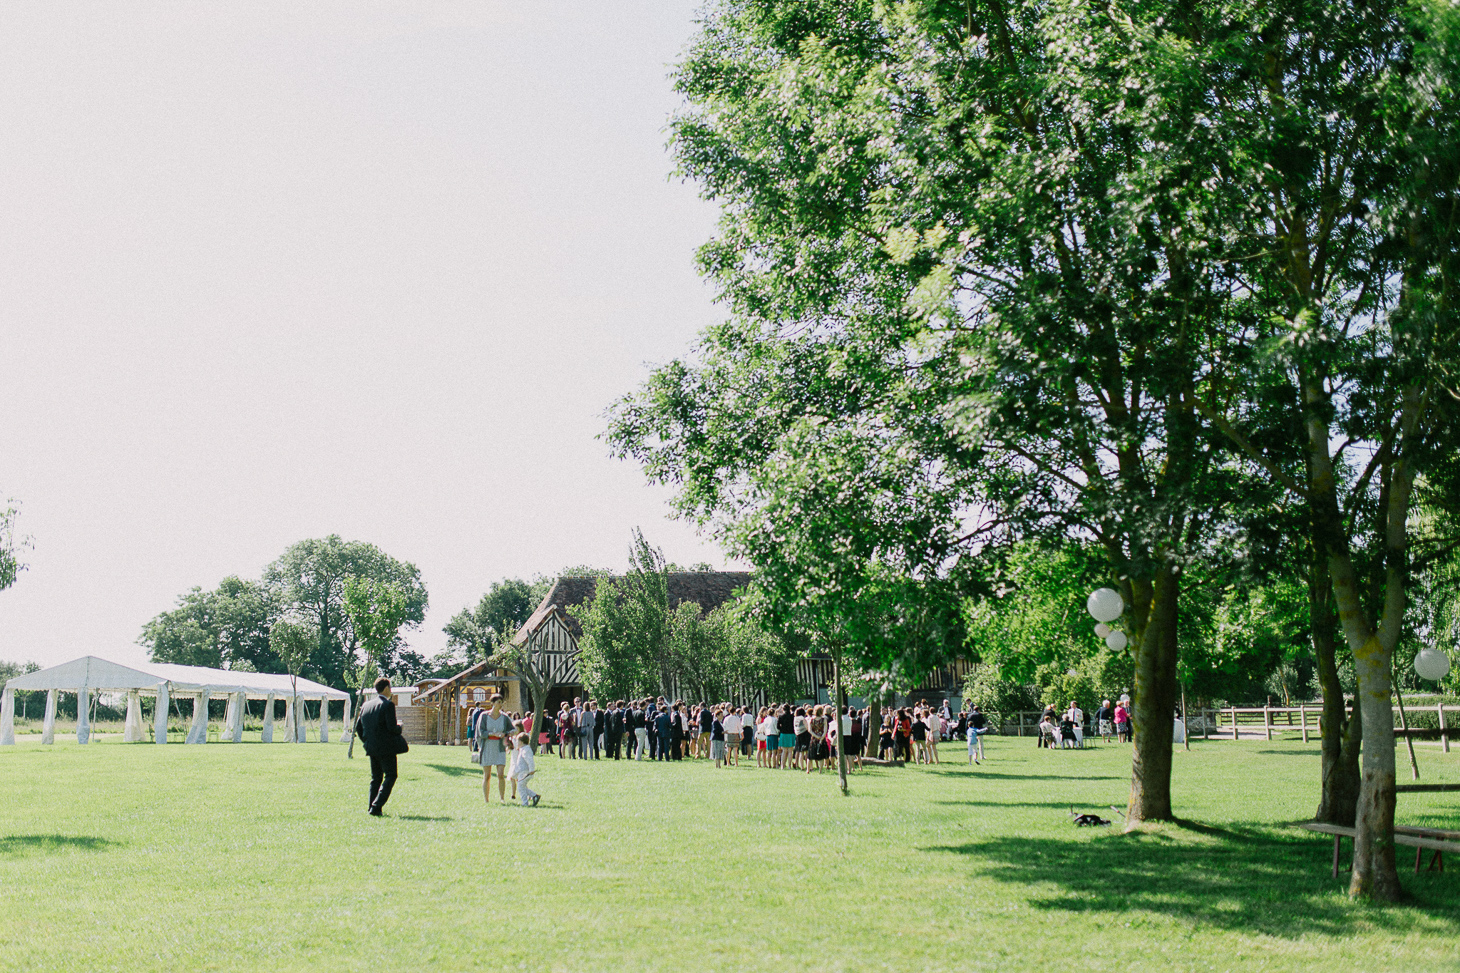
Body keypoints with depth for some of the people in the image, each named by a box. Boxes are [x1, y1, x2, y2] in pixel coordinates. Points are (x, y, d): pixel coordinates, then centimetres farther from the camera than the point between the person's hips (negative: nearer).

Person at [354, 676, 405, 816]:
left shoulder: (366, 705, 9)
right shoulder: (388, 705, -12)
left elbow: (358, 727, 11)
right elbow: (392, 728, -18)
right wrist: (399, 727, 4)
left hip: (371, 748, 7)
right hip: (386, 747, -7)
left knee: (375, 777, 16)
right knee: (390, 776, 1)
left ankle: (372, 807, 13)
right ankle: (376, 807, -9)